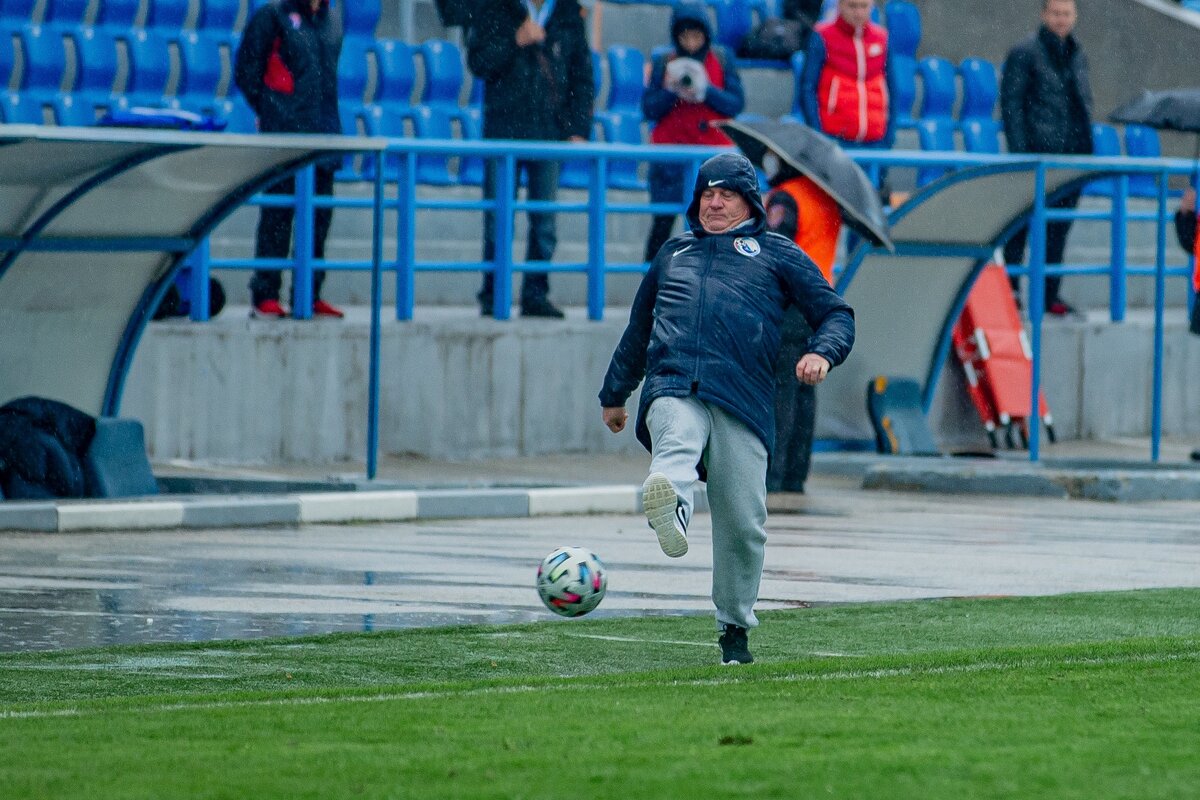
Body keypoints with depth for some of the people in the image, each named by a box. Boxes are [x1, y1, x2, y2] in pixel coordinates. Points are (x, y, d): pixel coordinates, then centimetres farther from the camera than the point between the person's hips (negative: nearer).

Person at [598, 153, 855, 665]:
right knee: (676, 446, -35)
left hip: (742, 396, -1)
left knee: (742, 521, -9)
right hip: (672, 386, 1)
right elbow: (638, 331, 42)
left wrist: (822, 353, -6)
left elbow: (835, 314, 16)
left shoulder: (777, 254, 23)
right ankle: (669, 509, -69)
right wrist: (614, 394, 44)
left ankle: (735, 628, 6)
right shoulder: (674, 253, 33)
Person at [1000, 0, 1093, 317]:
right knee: (1023, 223, -3)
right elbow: (1011, 103, -8)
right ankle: (1008, 289, 4)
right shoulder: (1025, 52, -5)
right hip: (1037, 153, -6)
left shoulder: (1077, 55, 15)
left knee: (1058, 230, 9)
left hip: (1072, 156, 6)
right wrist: (1019, 152, -14)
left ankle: (1050, 294, 15)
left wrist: (1086, 147, 13)